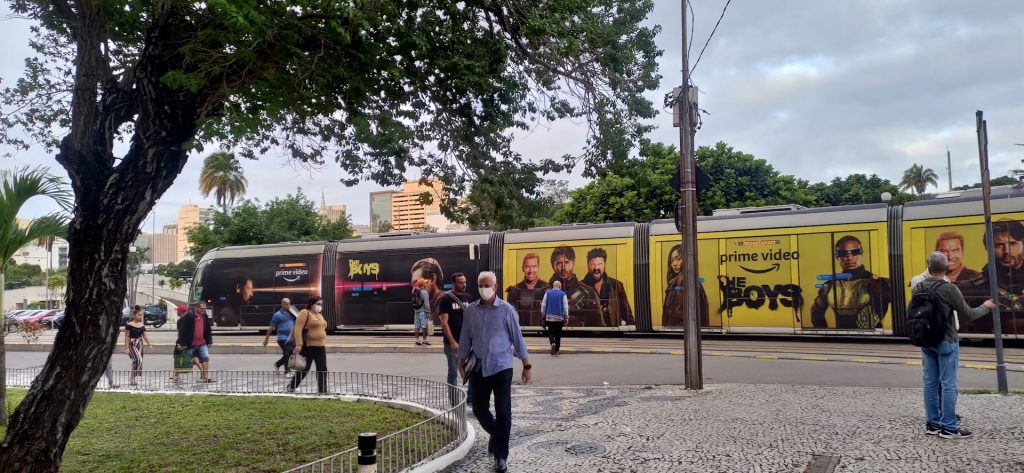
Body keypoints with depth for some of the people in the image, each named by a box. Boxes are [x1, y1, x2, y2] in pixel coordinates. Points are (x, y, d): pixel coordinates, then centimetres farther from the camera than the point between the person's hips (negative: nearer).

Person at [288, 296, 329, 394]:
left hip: (320, 347, 8)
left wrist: (324, 345, 20)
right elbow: (298, 329, -17)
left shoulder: (319, 315, 17)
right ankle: (291, 387, 17)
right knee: (304, 369, 1)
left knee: (322, 369, 2)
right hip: (308, 347, -8)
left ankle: (322, 390, 5)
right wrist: (298, 344, -25)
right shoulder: (305, 313, -9)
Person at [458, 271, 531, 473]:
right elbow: (465, 338, 12)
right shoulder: (471, 310, 3)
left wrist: (527, 366, -2)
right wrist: (462, 362, 15)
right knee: (479, 409, 11)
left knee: (503, 411, -1)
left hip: (501, 367, -4)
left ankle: (501, 455, 12)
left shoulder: (506, 310, -6)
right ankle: (497, 434, 40)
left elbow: (517, 338, -4)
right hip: (478, 368, 4)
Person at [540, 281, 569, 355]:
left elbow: (543, 305, 2)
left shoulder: (547, 293, 2)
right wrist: (566, 317, 0)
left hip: (549, 317, 0)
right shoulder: (563, 294, -2)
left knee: (550, 332, 7)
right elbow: (565, 307, -4)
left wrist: (544, 315, 10)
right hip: (559, 317, 0)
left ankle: (553, 343, -21)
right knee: (558, 334, 11)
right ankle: (556, 350, 13)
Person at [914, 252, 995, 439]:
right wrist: (985, 307, 9)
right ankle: (949, 427, 5)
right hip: (946, 342, -5)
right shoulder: (949, 289, -17)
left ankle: (932, 423, 17)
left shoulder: (918, 288, -1)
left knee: (930, 383, 11)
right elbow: (969, 314, -9)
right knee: (948, 384, 1)